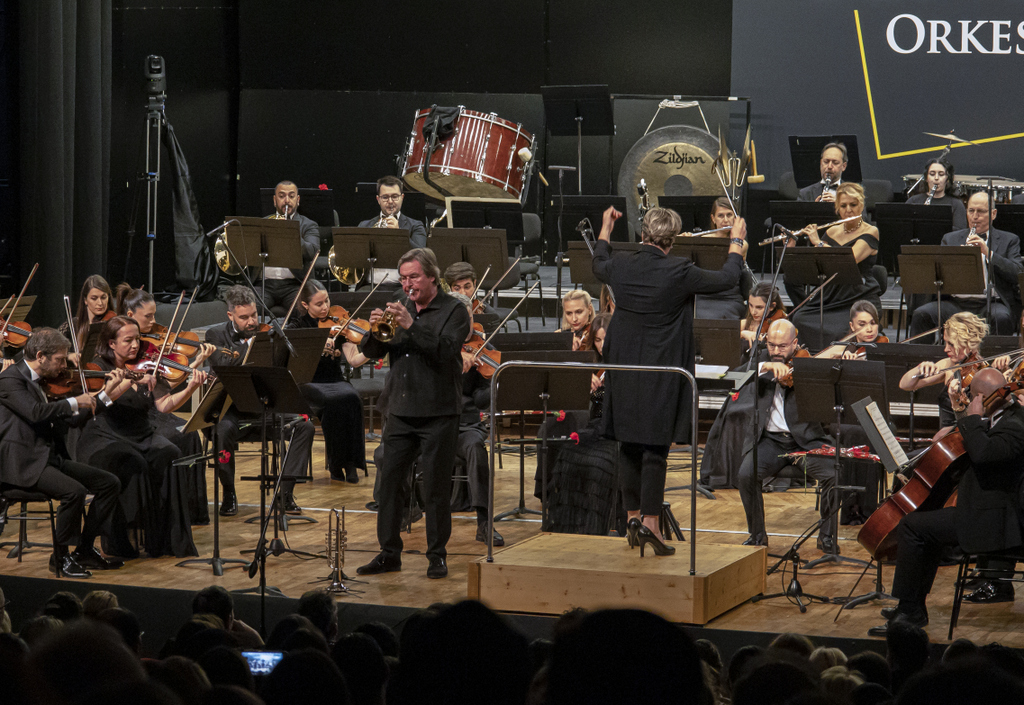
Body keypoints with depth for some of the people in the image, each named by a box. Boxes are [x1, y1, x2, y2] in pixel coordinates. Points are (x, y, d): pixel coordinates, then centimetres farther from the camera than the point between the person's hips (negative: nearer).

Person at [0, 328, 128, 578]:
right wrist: (74, 402, -18)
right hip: (24, 463, -9)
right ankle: (61, 557, -12)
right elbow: (36, 412, -27)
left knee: (110, 483, -1)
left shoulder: (46, 381, 17)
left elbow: (73, 419, 18)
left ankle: (85, 550, 5)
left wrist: (106, 394, 14)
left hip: (53, 458, 9)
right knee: (74, 491, -30)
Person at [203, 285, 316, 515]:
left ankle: (286, 491, -11)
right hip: (233, 409, -3)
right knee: (223, 430, -36)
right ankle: (229, 494, -14)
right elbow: (222, 365, -17)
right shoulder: (216, 335, 2)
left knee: (305, 426, -21)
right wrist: (251, 345, -21)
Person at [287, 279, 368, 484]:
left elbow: (353, 359, -3)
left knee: (351, 398, -33)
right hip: (308, 384, -2)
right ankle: (336, 463, -20)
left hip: (336, 381, 2)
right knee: (333, 401, -34)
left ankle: (350, 462, -24)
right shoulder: (297, 326, 3)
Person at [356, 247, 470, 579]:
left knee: (436, 488, -1)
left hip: (438, 415, -5)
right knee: (390, 483, 4)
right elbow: (372, 352, 9)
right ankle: (389, 553, 11)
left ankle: (437, 555, 8)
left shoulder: (453, 310, -2)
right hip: (400, 412, 5)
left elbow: (447, 350, -19)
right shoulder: (400, 309, 13)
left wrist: (411, 326, -26)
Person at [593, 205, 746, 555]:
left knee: (629, 446, 12)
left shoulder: (620, 268, -3)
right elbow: (726, 278, -2)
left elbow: (599, 265, 23)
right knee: (655, 447, -2)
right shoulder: (678, 273, -15)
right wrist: (736, 241, 15)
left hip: (624, 371, 4)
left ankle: (632, 517, 18)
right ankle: (649, 522, -5)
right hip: (661, 372, -4)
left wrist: (605, 230, 39)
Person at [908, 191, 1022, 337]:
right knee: (921, 314, -24)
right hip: (956, 302, 2)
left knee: (1001, 317, -37)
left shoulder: (1009, 240, 13)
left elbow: (1018, 274, -2)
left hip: (992, 302, -2)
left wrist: (988, 252, -11)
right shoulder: (950, 239, 19)